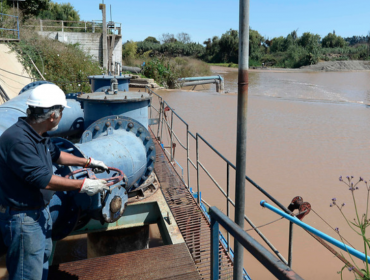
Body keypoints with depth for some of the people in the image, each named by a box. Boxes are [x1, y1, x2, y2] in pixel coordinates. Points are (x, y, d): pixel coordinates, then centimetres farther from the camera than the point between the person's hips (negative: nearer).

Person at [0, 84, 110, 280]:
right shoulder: (18, 140, -30)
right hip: (23, 217, -10)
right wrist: (83, 185, -22)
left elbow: (55, 154, 20)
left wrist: (88, 162, 22)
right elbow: (43, 180, -30)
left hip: (40, 210, 10)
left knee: (43, 256, 29)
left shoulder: (37, 135, 1)